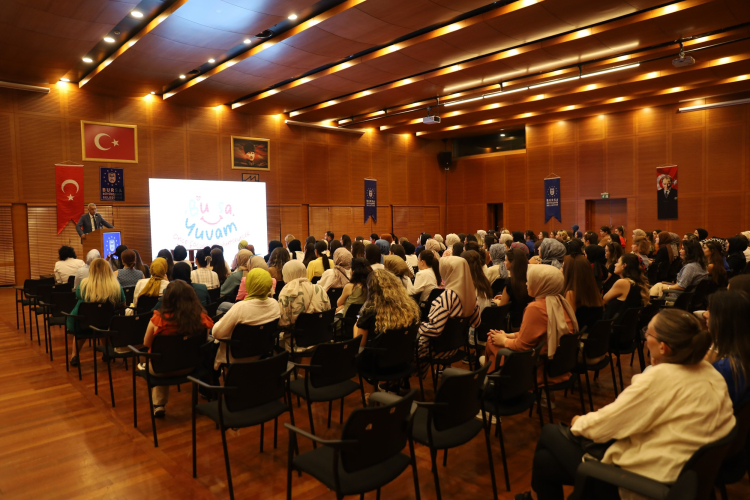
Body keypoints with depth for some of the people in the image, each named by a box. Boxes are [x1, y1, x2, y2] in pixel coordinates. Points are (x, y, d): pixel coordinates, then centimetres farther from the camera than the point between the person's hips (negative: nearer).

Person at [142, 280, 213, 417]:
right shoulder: (202, 319, -20)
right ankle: (160, 405, 46)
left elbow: (146, 343, -7)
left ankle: (159, 405, 38)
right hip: (189, 367, 2)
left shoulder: (158, 319, -25)